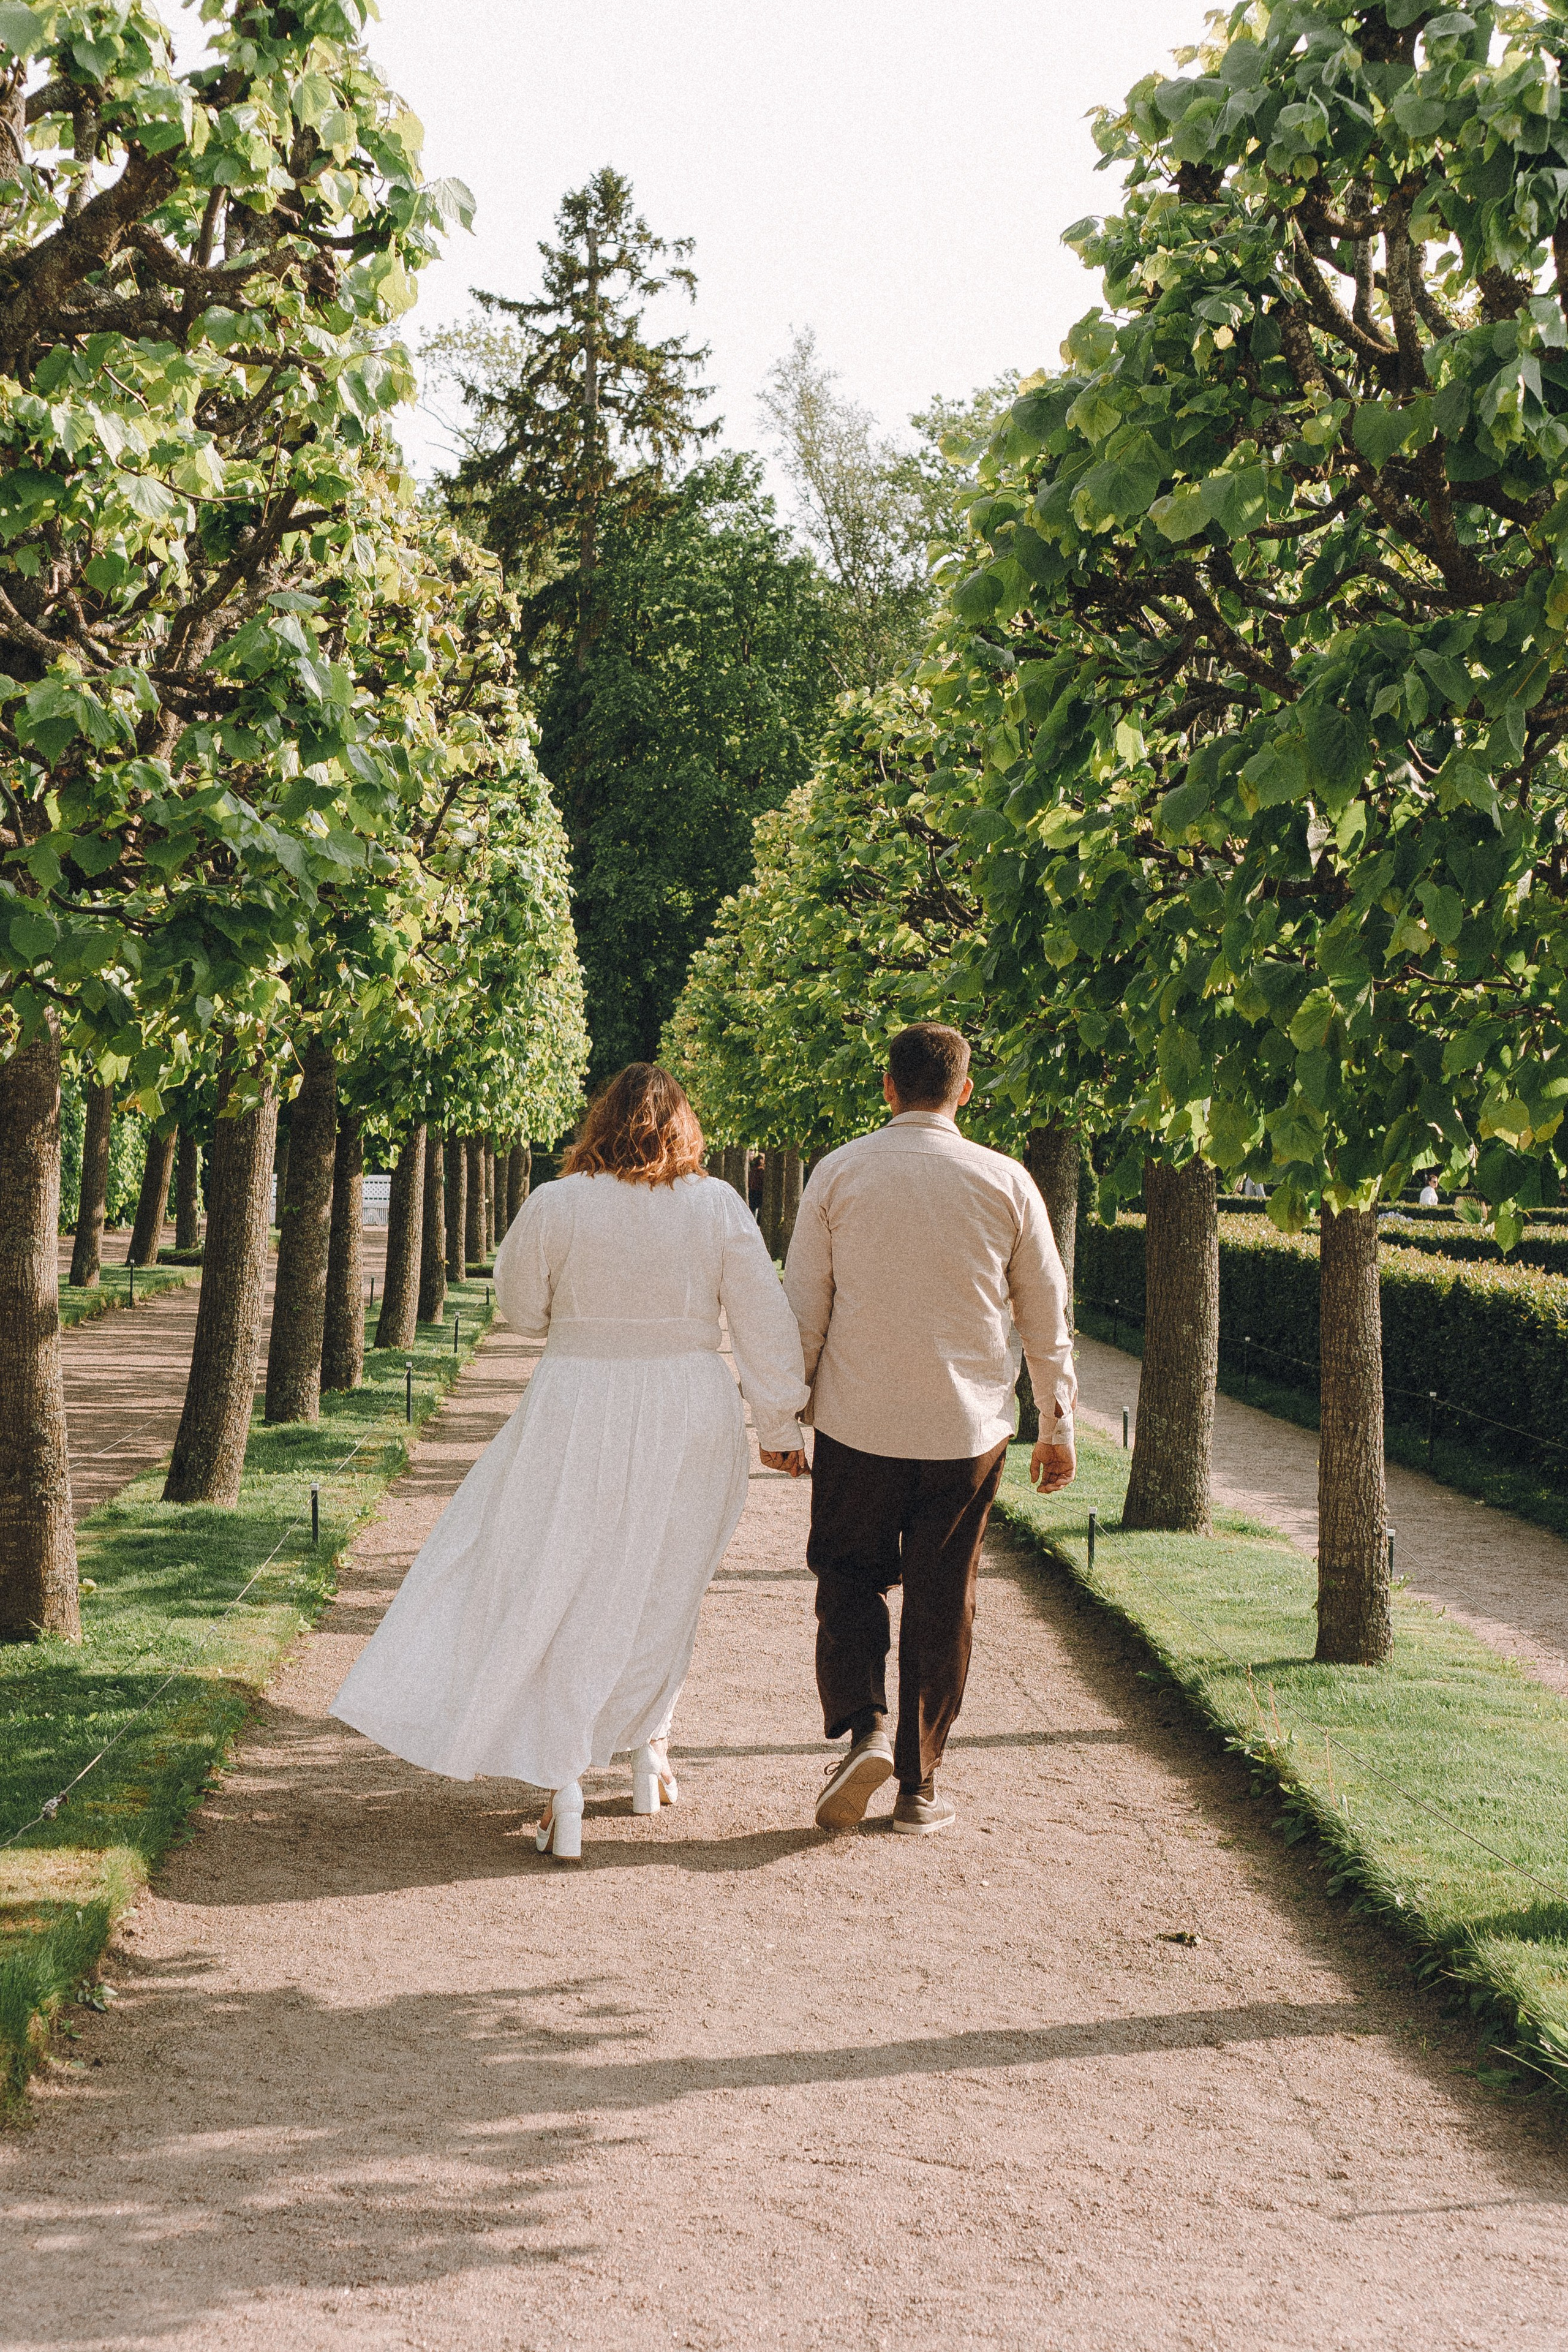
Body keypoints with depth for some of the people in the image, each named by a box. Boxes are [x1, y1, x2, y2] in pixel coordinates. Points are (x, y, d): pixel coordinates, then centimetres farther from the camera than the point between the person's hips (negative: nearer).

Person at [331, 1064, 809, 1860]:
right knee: (661, 1591, 20)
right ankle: (647, 1751, 33)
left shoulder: (555, 1205, -7)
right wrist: (780, 1425, 6)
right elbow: (766, 1325, -2)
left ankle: (564, 1794, -1)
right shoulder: (719, 1207, -4)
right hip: (690, 1424, 2)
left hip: (578, 1416, -2)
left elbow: (522, 1309, 4)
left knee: (559, 1597, 5)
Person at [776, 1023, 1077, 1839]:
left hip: (858, 1422, 0)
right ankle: (918, 1786, 16)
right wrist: (1057, 1426, 14)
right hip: (968, 1430, 1)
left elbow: (802, 1310, 0)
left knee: (849, 1579, 15)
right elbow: (1046, 1317, 4)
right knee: (942, 1602, 10)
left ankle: (861, 1726, -7)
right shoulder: (1006, 1182, -2)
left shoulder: (838, 1173, -3)